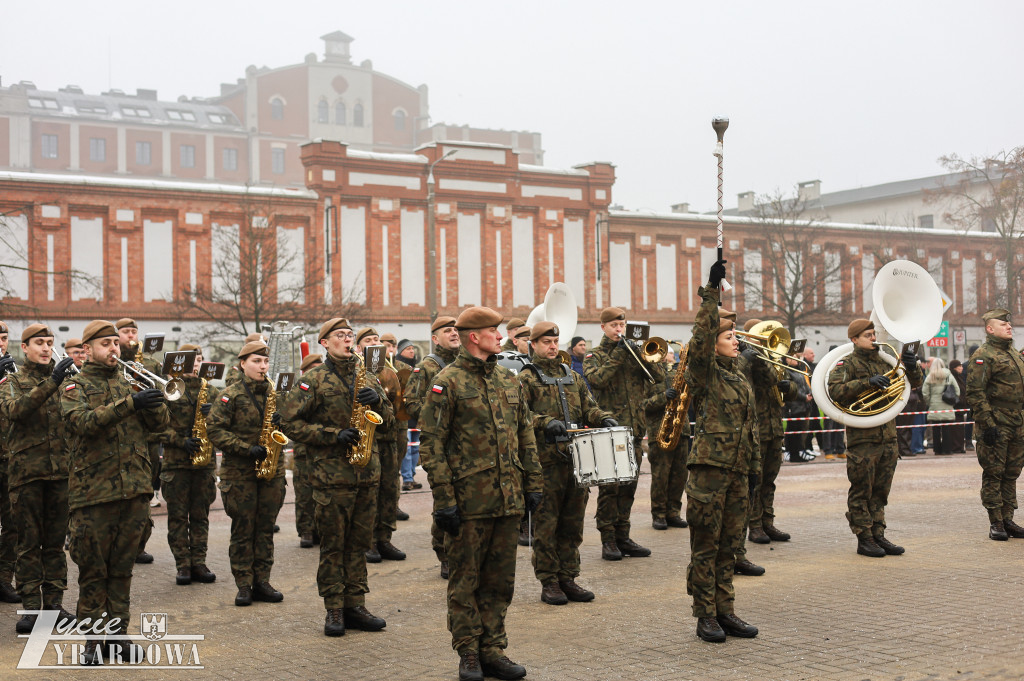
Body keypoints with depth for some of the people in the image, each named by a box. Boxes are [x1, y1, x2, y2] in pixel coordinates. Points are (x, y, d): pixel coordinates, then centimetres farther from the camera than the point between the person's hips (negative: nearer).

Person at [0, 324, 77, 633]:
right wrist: (50, 382, -27)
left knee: (55, 541, 7)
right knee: (29, 542, 0)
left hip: (61, 470, 2)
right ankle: (31, 605, 5)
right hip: (27, 471, -2)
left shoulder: (65, 379, 12)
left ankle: (54, 602, 14)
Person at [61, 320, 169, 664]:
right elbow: (84, 421, -19)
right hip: (93, 491, -4)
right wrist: (131, 403, -28)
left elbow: (160, 423, 6)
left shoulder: (130, 382, 15)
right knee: (93, 571, 3)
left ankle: (117, 634, 18)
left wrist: (153, 398, -14)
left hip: (134, 489, 4)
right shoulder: (75, 387, 2)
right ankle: (93, 639, 12)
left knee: (122, 570, 10)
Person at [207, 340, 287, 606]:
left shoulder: (274, 393, 10)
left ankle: (262, 582, 15)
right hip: (239, 472, -4)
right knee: (243, 529, 1)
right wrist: (247, 449, -18)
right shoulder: (231, 395, -5)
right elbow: (214, 429, -11)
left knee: (265, 527, 7)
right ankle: (244, 585, 8)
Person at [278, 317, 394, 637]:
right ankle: (334, 610, 8)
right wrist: (334, 435, -14)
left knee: (359, 542, 9)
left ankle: (355, 605, 16)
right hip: (332, 474, -4)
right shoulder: (313, 380, -1)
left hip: (368, 473, 5)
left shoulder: (367, 379, 13)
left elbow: (390, 423, 15)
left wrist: (379, 402, -6)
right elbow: (291, 422, -7)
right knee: (333, 544, 1)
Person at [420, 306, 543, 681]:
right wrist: (444, 499, -14)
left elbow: (526, 436, 17)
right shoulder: (447, 382, -7)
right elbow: (432, 445, -10)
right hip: (469, 501, -6)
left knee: (500, 580, 11)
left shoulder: (509, 380, 12)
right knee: (466, 580, 5)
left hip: (508, 500, 6)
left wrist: (533, 484, 11)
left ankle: (493, 650, 21)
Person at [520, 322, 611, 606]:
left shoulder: (573, 377, 19)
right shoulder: (527, 379, 1)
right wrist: (545, 423, -27)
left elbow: (588, 408, 18)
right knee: (546, 524, -1)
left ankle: (568, 579, 18)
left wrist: (604, 418, -3)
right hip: (545, 461, -5)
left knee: (572, 523, 10)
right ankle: (549, 582, 7)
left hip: (576, 458, 5)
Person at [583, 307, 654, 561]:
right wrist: (618, 354, -16)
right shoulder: (594, 356, 4)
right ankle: (608, 540, 3)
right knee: (609, 487, -3)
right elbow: (597, 379, -17)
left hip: (634, 428, 4)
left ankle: (623, 537, 16)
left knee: (628, 486, 9)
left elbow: (659, 375, 2)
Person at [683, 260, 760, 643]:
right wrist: (711, 293, -23)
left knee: (729, 545, 11)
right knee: (705, 546, 0)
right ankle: (706, 616, 7)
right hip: (709, 469, -7)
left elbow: (751, 427, 19)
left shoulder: (741, 381, 16)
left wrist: (755, 467, 16)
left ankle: (725, 612, 20)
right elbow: (702, 336, -21)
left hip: (737, 471, 7)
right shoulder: (704, 374, -4)